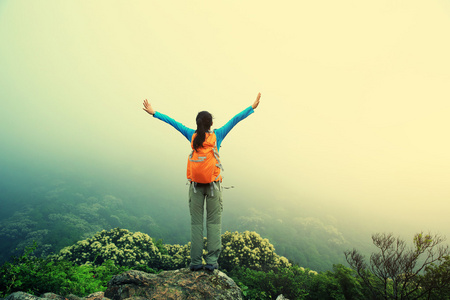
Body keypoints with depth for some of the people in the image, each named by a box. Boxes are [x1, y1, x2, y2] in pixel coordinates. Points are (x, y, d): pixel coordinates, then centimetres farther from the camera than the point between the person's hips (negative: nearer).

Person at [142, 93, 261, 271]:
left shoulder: (192, 136, 1)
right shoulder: (217, 136, -3)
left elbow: (172, 122, 9)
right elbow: (235, 119, 0)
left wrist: (153, 112, 18)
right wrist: (253, 107, 4)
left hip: (196, 185, 2)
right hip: (213, 184, -1)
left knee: (196, 223, 7)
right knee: (214, 222, 5)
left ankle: (196, 261, 8)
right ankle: (211, 261, 4)